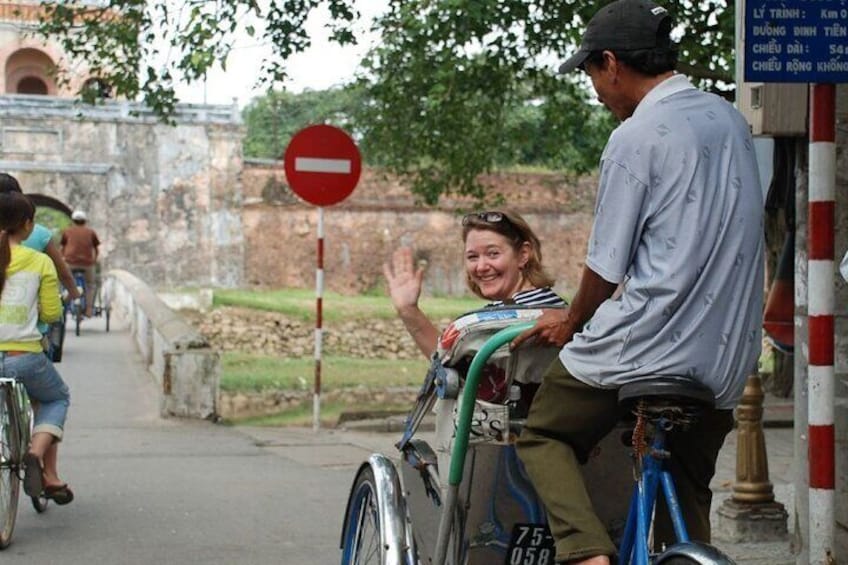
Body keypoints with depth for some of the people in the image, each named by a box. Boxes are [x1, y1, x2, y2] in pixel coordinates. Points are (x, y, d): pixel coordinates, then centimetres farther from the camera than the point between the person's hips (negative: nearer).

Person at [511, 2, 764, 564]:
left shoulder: (636, 138, -12)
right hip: (726, 360, 7)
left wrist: (572, 321, 12)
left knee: (544, 436, 13)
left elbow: (605, 267, -8)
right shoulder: (730, 120, 11)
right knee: (687, 497, 21)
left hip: (644, 346, -7)